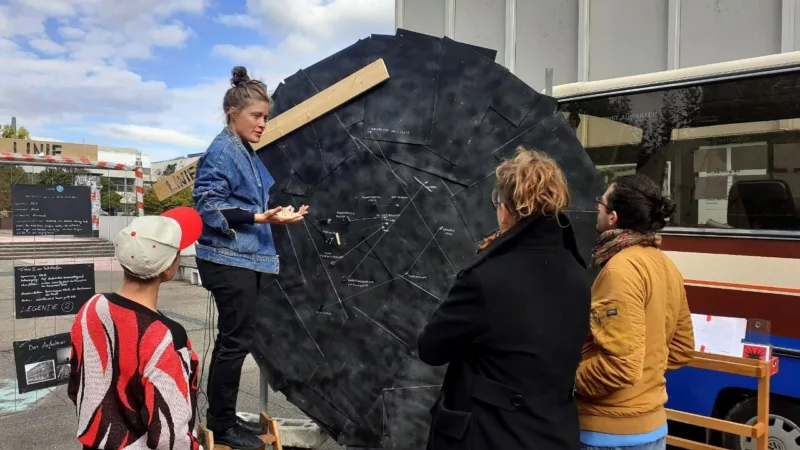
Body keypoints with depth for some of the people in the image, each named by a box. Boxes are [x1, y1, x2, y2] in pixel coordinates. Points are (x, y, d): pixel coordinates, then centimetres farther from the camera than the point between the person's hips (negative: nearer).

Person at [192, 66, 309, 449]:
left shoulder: (245, 153, 14)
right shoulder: (221, 151, -13)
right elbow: (209, 205, -20)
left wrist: (273, 214, 11)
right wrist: (259, 217, -25)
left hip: (245, 259, 9)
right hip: (230, 261, -9)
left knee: (234, 341, 15)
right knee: (235, 341, -2)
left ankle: (223, 418, 27)